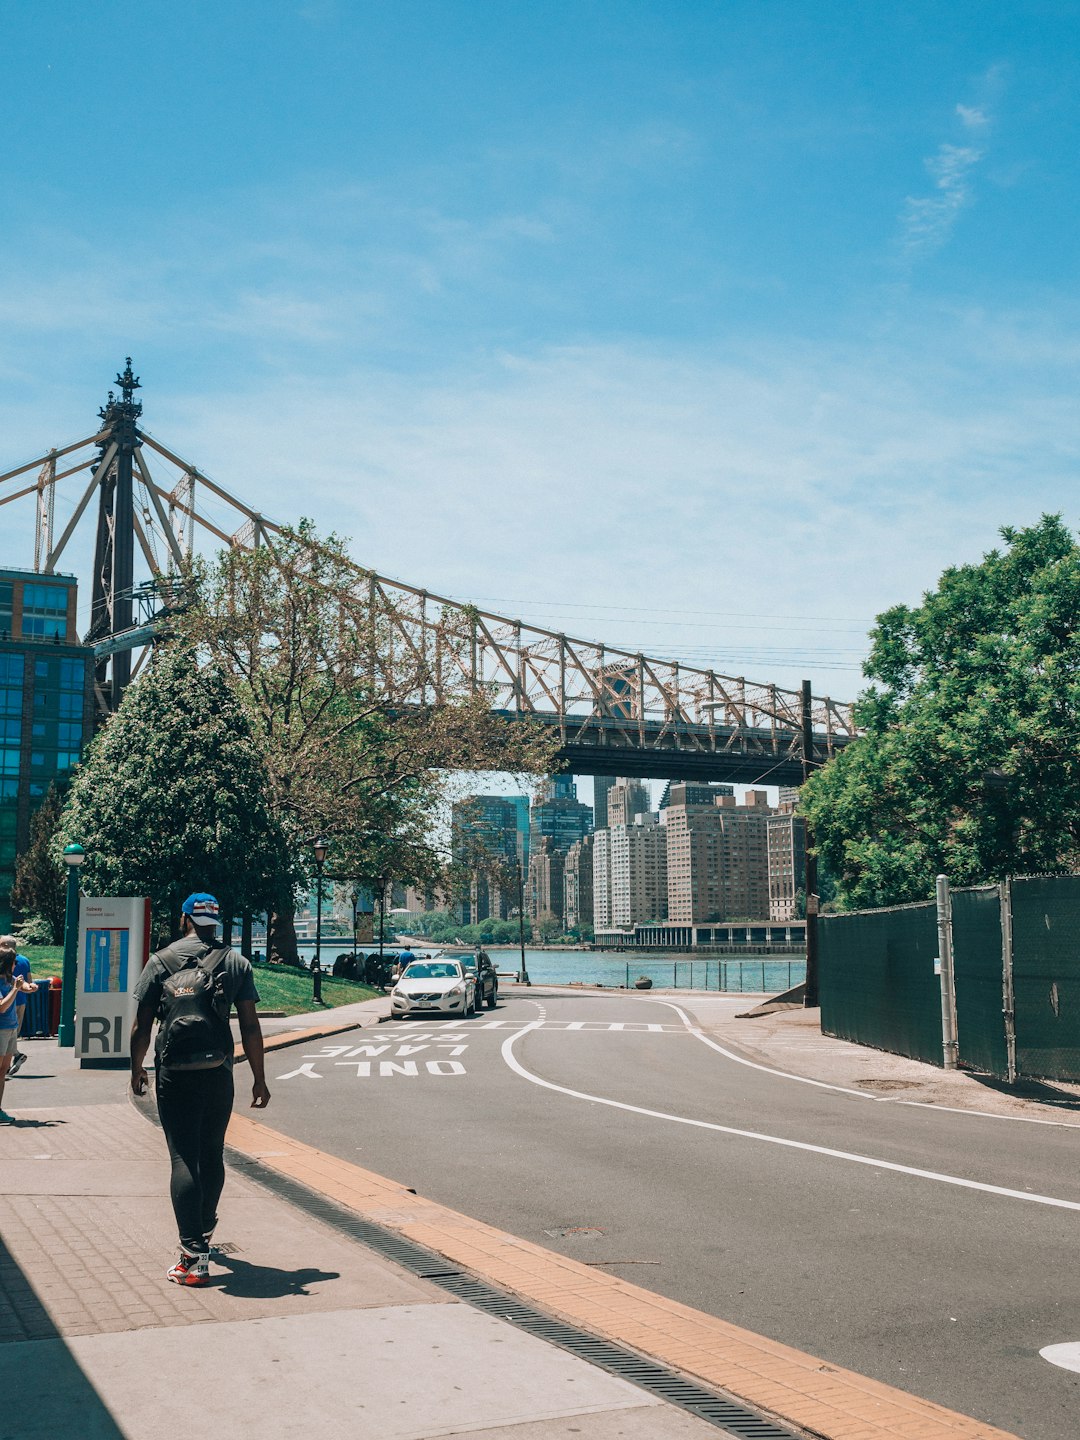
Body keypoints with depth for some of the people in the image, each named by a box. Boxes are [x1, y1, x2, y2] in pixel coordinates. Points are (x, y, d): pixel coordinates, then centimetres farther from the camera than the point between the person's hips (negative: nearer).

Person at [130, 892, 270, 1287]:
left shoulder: (162, 960, 0)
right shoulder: (237, 962, 4)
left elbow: (142, 1025, 2)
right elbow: (250, 1028, 1)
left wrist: (136, 1069, 17)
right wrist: (259, 1079, 8)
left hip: (174, 1074, -2)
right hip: (219, 1073, 2)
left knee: (184, 1159, -3)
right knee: (212, 1155, 19)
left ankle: (194, 1257, -10)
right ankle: (204, 1231, 37)